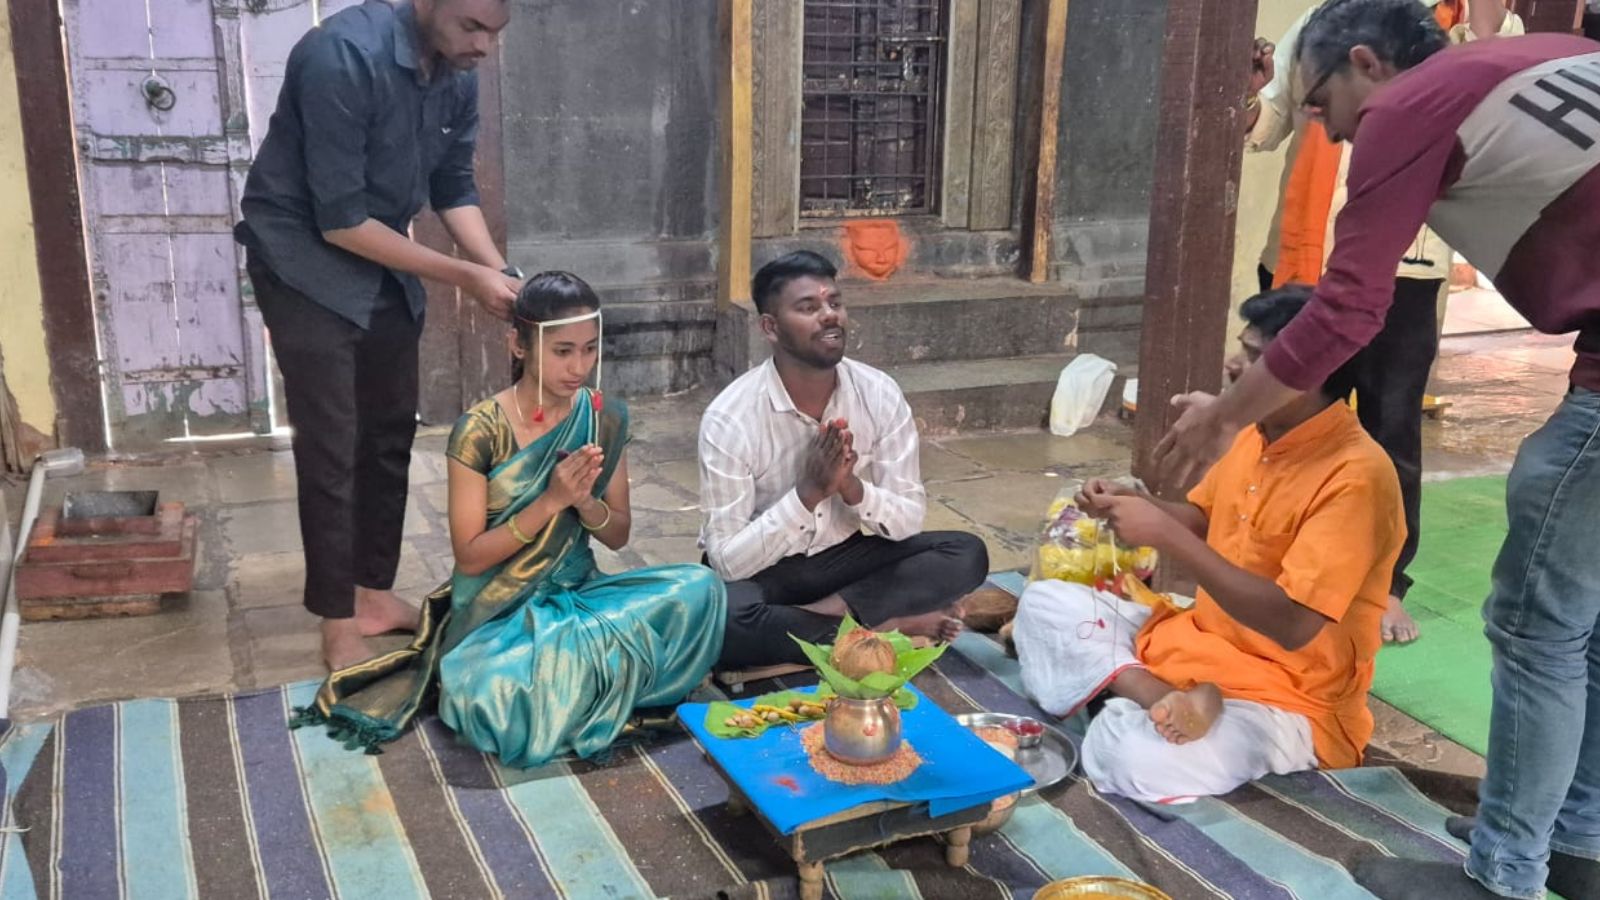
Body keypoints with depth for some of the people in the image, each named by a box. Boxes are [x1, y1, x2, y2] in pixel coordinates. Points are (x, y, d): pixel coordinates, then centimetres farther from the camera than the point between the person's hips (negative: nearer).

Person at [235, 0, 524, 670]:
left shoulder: (459, 76, -5)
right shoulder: (344, 56, -27)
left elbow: (454, 189, 4)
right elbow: (339, 219, -27)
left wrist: (500, 274, -12)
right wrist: (463, 276, -24)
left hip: (384, 264, 7)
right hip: (305, 262, -7)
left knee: (390, 435, 11)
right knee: (330, 450, -6)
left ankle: (375, 594, 24)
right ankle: (339, 626, 5)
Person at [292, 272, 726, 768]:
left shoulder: (605, 418, -1)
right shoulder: (480, 431, -15)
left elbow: (619, 535, 5)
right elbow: (470, 558, -12)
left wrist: (585, 501, -18)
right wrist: (550, 502, -24)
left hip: (577, 593, 4)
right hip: (500, 612, -4)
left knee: (700, 588, -24)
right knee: (502, 700, -39)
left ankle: (550, 675, -9)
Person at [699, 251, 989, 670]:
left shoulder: (880, 394, -11)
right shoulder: (730, 417, -21)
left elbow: (908, 520, -8)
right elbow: (728, 559, -23)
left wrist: (852, 487, -29)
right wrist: (809, 492, -33)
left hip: (846, 555, 4)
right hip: (760, 569, -3)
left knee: (966, 555, -16)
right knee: (718, 617, -37)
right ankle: (884, 629, -20)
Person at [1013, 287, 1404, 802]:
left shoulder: (1357, 477, -23)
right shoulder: (1258, 435, 4)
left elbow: (1292, 623, -31)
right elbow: (1202, 520, 19)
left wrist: (1165, 535, -30)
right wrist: (1136, 505, -3)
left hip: (1289, 699, -9)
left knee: (1137, 758, -36)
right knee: (1045, 604, -1)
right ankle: (1167, 701, -19)